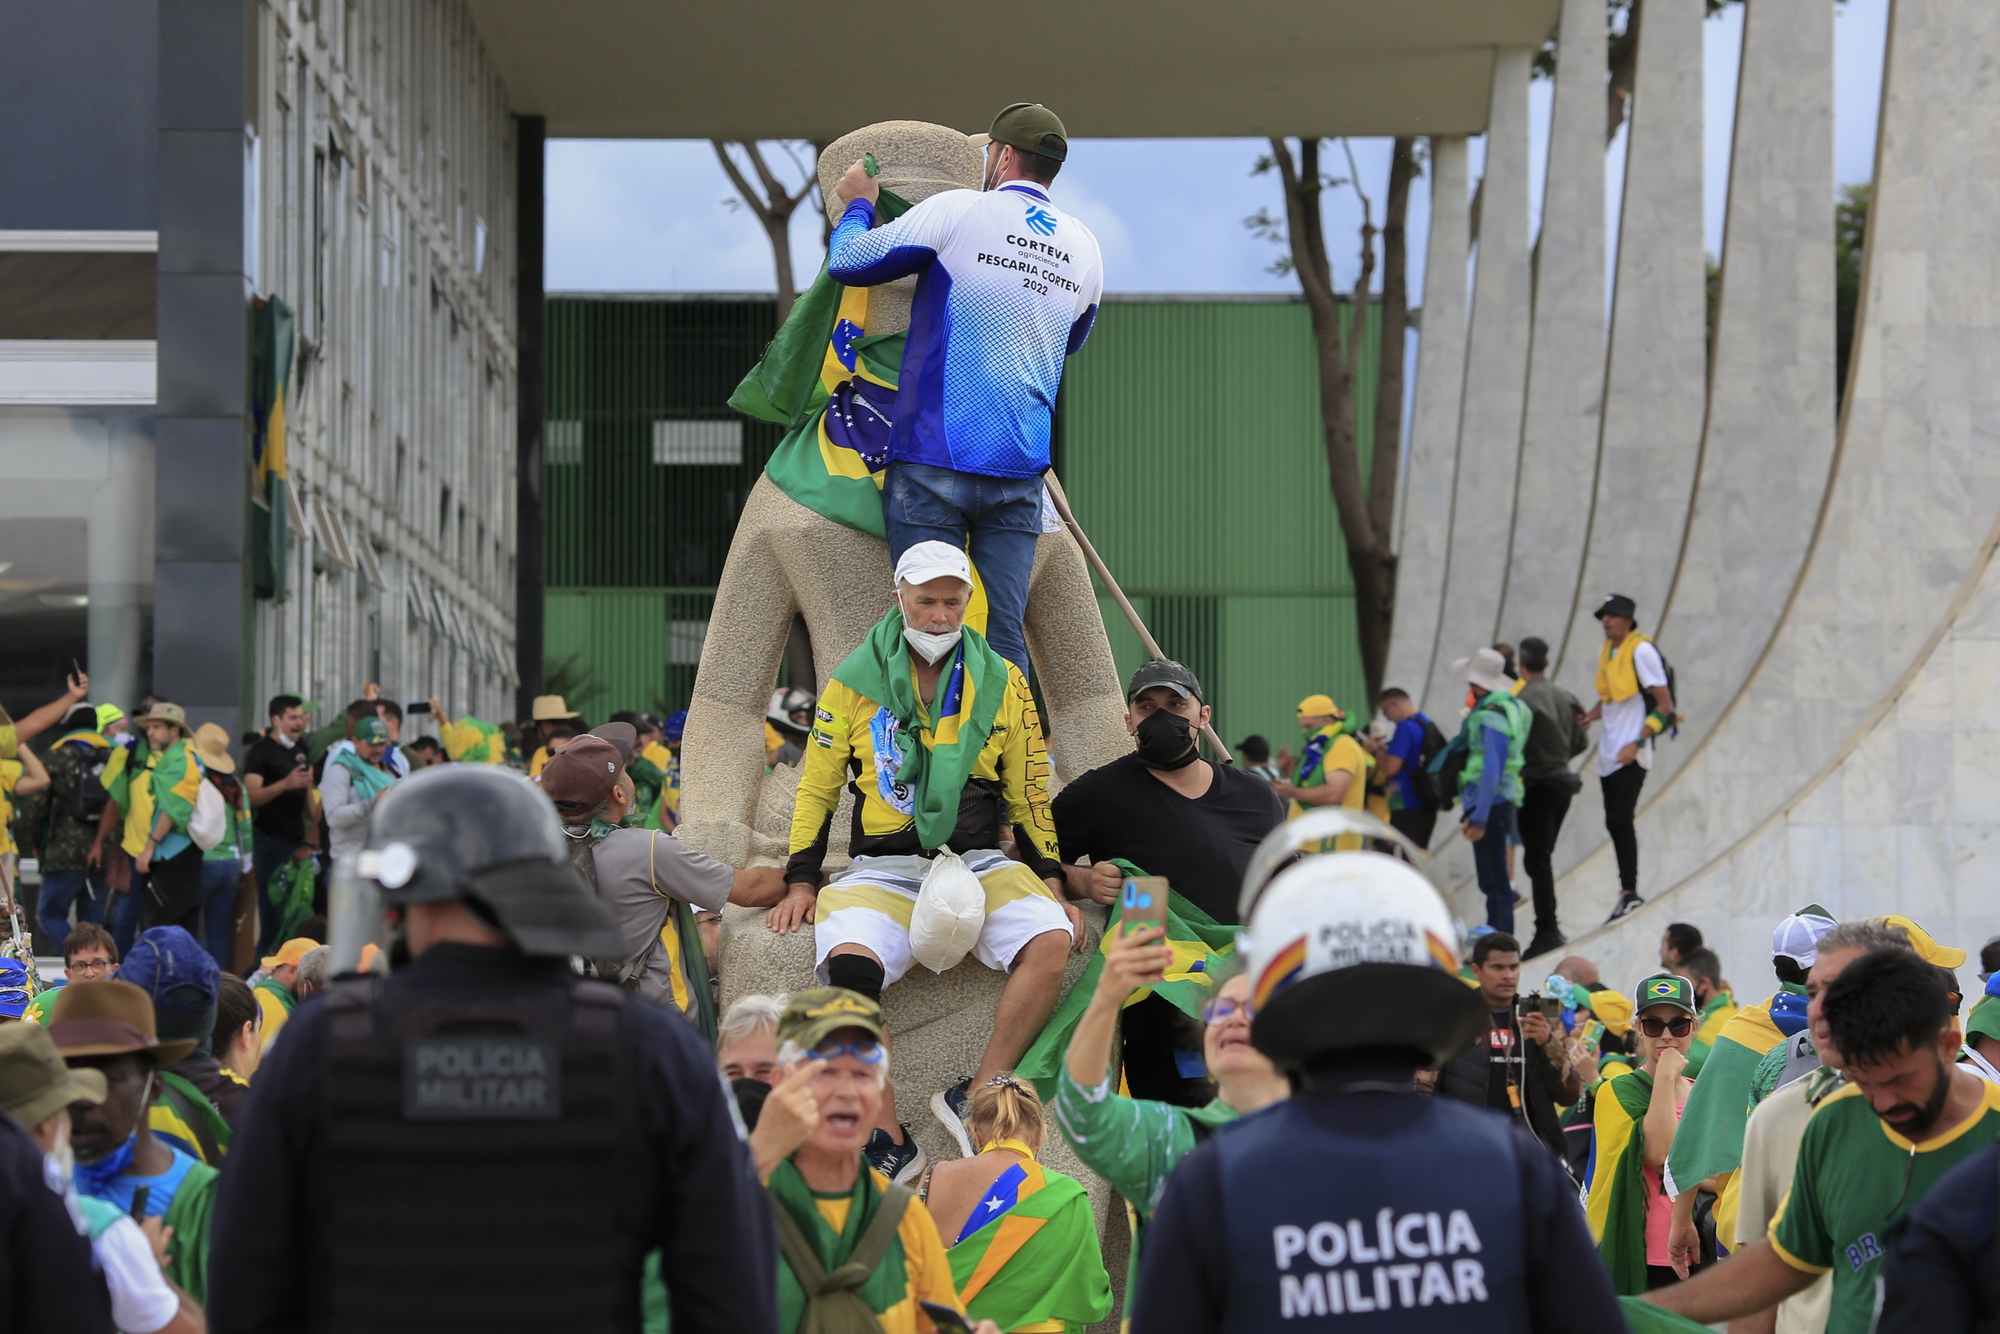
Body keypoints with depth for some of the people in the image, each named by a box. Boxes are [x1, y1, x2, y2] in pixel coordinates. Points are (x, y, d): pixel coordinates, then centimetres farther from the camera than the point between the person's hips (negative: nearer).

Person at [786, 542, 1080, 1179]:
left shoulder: (1001, 683, 10)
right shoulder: (854, 681, 6)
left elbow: (1030, 795, 16)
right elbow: (817, 786, 13)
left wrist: (1051, 882, 6)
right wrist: (801, 881, 5)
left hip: (981, 863, 2)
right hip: (884, 869, -1)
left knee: (1051, 940, -29)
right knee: (848, 964, -33)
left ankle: (974, 1098, -20)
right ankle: (889, 1142, -27)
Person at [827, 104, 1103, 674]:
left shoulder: (958, 211, -5)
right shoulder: (1083, 248, 12)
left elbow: (848, 262, 1)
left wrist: (858, 205, 20)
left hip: (935, 460, -4)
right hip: (1020, 467, 4)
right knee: (1004, 633, 2)